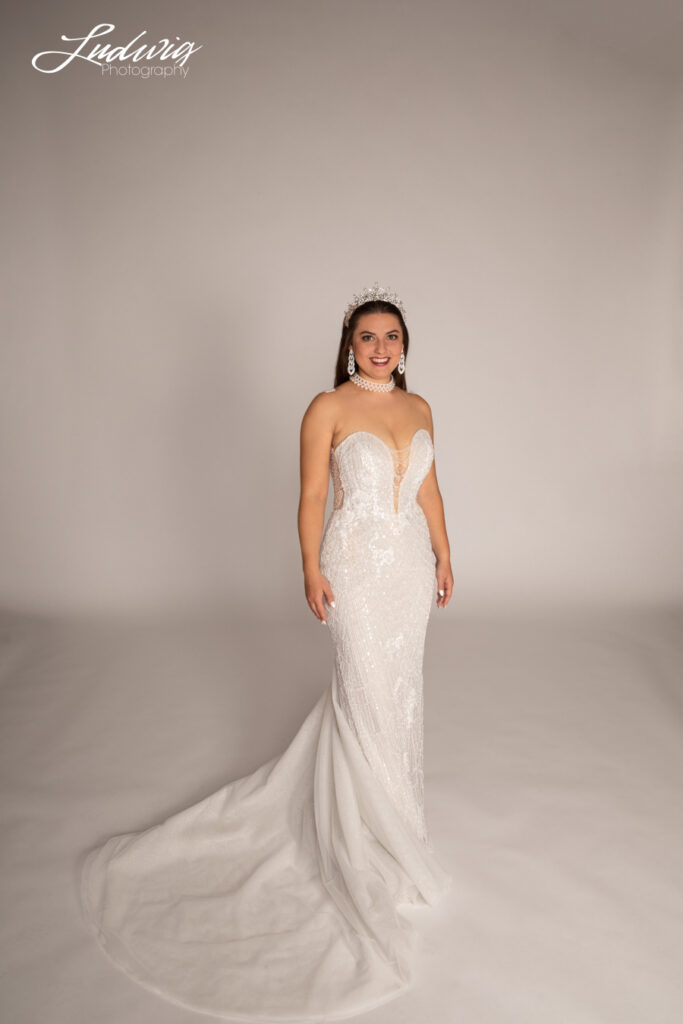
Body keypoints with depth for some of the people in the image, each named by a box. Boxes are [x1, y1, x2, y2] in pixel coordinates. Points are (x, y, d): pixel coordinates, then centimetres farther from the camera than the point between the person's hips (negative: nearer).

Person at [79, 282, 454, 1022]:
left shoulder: (418, 407, 8)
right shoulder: (327, 407, -10)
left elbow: (429, 487, 14)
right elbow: (311, 495, -10)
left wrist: (443, 553, 14)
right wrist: (311, 569, -14)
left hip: (411, 563, 6)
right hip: (357, 565, -6)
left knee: (399, 681, 18)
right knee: (366, 691, 3)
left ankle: (392, 780, 44)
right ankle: (376, 832, 22)